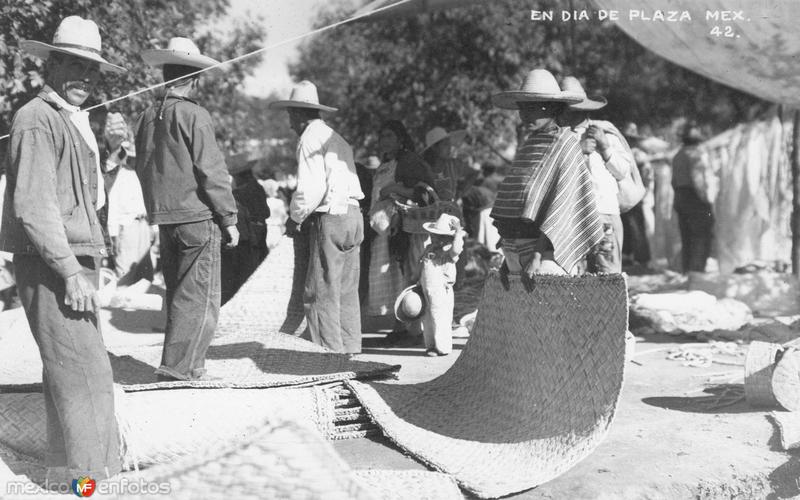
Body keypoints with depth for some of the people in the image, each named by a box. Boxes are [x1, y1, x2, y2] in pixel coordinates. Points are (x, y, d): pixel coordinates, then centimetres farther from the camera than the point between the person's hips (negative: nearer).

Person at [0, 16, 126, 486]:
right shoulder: (38, 119, -12)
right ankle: (76, 474, 0)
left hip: (77, 262, 10)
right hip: (51, 267, -10)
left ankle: (94, 464, 29)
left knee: (89, 371, 17)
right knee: (79, 373, -9)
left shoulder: (75, 121, 19)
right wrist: (70, 273, -20)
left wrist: (87, 265, 17)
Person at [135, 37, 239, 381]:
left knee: (179, 294, 16)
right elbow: (211, 171, -14)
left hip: (163, 217, 8)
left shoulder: (148, 117, 9)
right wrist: (228, 218, -7)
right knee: (199, 297, -2)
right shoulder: (193, 115, -12)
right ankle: (178, 366, -6)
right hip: (197, 215, -7)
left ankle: (190, 365, 23)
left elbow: (143, 168, 15)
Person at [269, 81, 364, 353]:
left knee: (321, 295, -6)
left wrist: (295, 217, -2)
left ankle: (331, 354, -7)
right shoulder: (336, 138, 22)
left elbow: (310, 188, -17)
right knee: (347, 293, 12)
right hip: (353, 216, 9)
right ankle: (350, 350, 16)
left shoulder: (310, 139, -6)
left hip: (329, 219, -9)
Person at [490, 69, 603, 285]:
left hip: (545, 249, -7)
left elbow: (561, 208, -14)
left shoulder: (564, 144, -6)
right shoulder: (527, 143, 16)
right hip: (515, 249, 7)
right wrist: (509, 256, 15)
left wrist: (537, 256, -20)